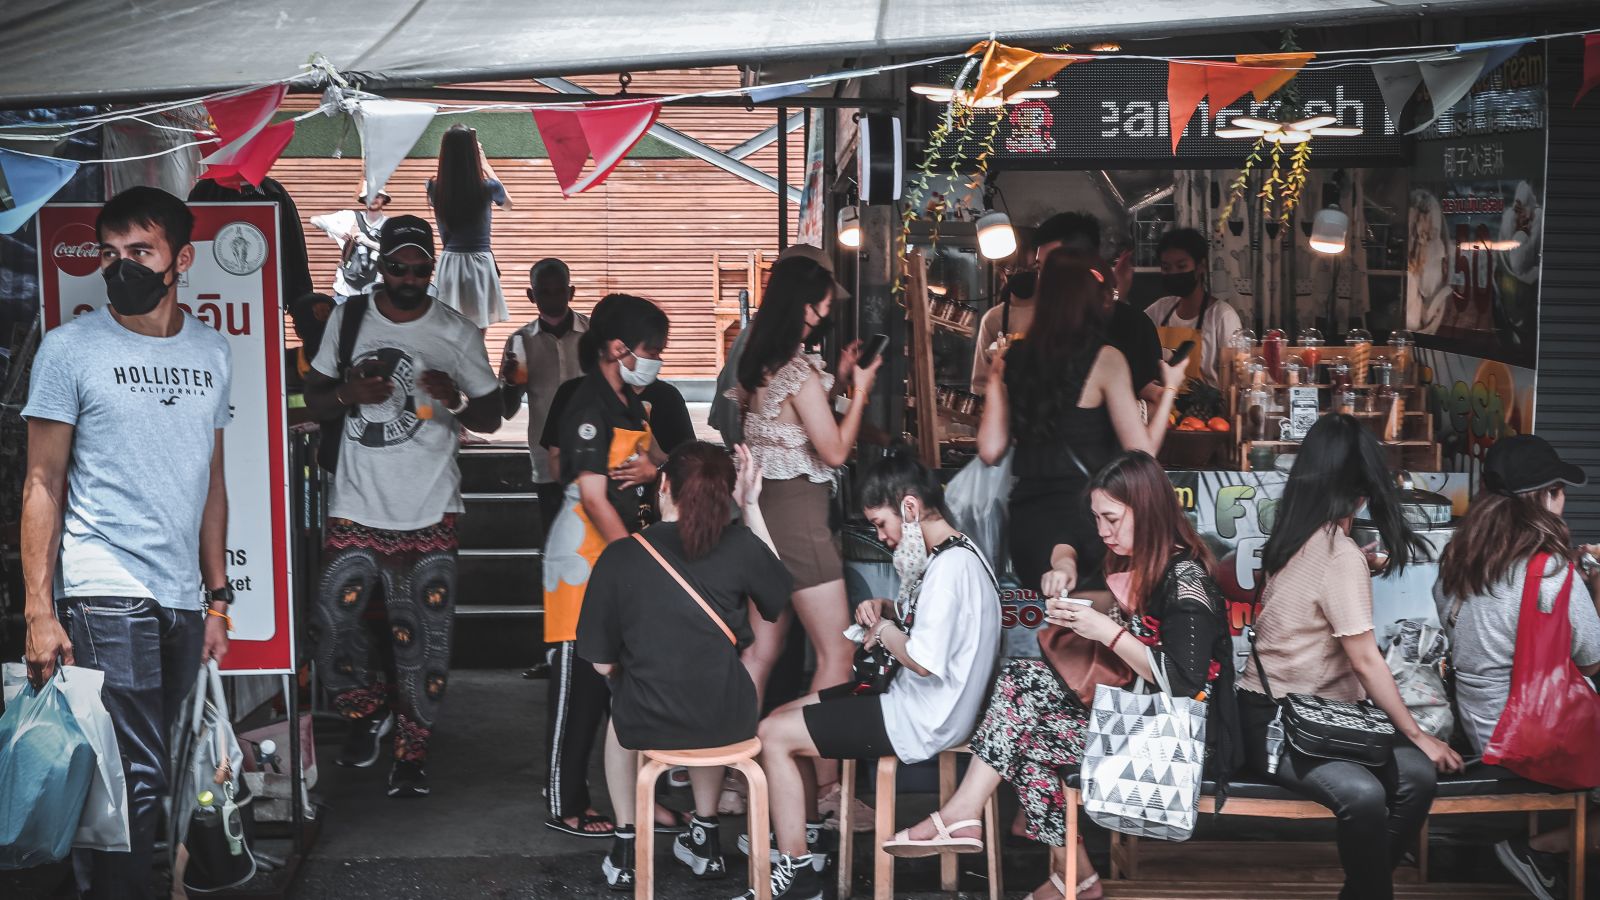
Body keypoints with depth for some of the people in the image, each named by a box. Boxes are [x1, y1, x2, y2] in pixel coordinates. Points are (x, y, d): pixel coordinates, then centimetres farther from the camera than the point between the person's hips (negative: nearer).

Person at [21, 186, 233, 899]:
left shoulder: (212, 354, 12)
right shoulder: (70, 349, -1)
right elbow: (43, 485, -2)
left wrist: (218, 600, 14)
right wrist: (38, 611, -9)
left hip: (182, 600, 5)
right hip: (106, 596, -5)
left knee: (145, 775, 6)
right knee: (139, 779, -11)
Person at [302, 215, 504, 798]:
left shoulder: (457, 333, 0)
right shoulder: (348, 318, 4)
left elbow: (491, 417, 4)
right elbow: (314, 403, 10)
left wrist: (456, 401, -19)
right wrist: (347, 393, -13)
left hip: (429, 513, -1)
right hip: (355, 508, 2)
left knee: (421, 639, -1)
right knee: (332, 620, -3)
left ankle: (412, 754, 15)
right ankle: (369, 711, 25)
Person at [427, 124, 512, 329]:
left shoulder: (435, 188, -4)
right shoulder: (487, 188, -9)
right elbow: (508, 203, 16)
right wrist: (485, 165, 21)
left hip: (449, 264, 2)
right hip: (479, 264, -2)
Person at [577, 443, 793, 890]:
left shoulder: (619, 557, -13)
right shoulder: (740, 545, -10)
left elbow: (602, 663, -7)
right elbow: (779, 585, 14)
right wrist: (752, 507, 9)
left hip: (650, 726, -1)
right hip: (731, 724, 1)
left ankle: (625, 847, 35)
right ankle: (705, 838, 41)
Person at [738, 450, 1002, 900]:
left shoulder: (951, 566, -23)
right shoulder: (950, 555, 8)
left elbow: (925, 660, -31)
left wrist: (884, 631, -12)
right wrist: (885, 609, 6)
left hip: (922, 721, -11)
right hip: (916, 701, 11)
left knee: (773, 735, -7)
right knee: (783, 717, 15)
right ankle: (807, 842, 20)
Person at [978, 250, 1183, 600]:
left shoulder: (1015, 359, 6)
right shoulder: (1104, 360, -7)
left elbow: (990, 450, 7)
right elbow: (1143, 452, -8)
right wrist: (1170, 388, 7)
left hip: (1027, 521, 5)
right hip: (1082, 512, -5)